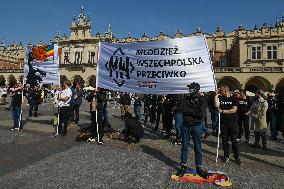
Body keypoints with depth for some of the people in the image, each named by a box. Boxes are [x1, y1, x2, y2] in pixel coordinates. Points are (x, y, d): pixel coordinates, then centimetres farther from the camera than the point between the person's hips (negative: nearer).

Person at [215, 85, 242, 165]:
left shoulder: (234, 99, -2)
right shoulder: (220, 98, 6)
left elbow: (234, 110, -12)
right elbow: (217, 105, -12)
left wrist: (222, 111, -12)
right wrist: (216, 96, -9)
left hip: (233, 123, -3)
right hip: (223, 122, 3)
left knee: (234, 140, 2)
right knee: (224, 140, 10)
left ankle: (237, 157, 13)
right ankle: (226, 156, 22)